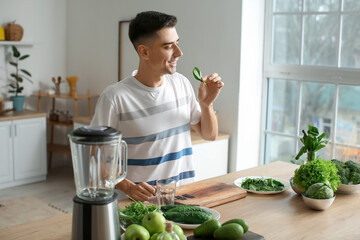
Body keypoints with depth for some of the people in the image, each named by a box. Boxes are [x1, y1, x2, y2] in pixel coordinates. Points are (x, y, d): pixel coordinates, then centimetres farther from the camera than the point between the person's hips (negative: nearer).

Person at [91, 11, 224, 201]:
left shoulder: (181, 84, 7)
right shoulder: (114, 97, -11)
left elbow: (209, 135, 15)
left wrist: (206, 104, -2)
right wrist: (128, 187, -22)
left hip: (184, 194, 4)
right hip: (140, 200, -4)